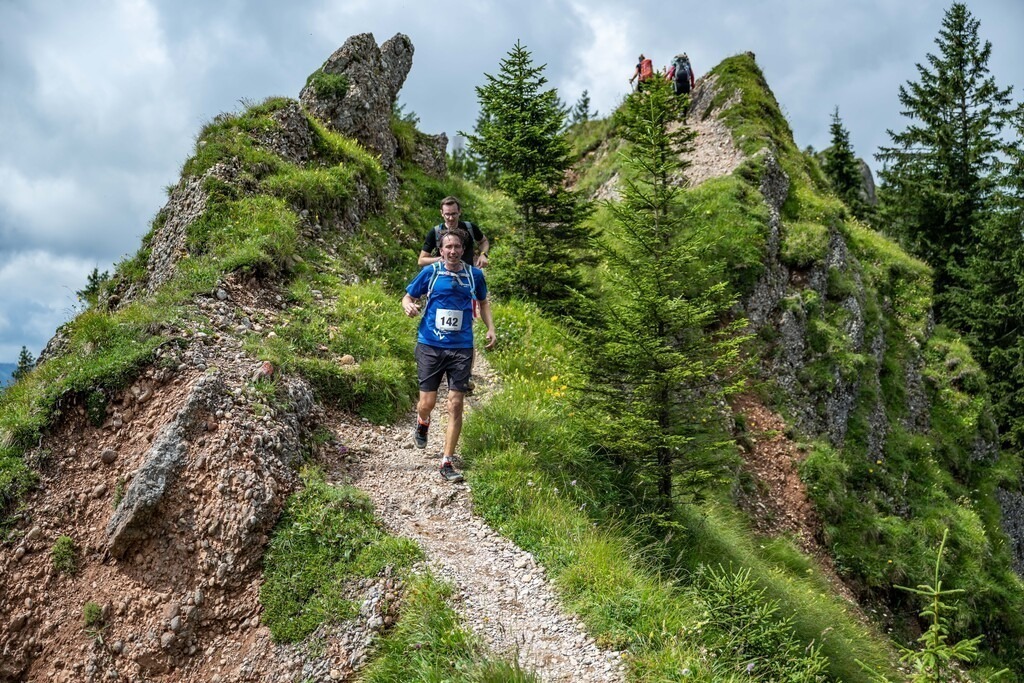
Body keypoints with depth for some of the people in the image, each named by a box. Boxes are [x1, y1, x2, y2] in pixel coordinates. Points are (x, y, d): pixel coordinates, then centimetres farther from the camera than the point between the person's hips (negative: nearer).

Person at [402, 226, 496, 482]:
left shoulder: (475, 274, 4)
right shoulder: (430, 272, -1)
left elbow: (483, 302, 20)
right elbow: (408, 297, 8)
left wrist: (491, 328, 5)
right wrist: (408, 306, -16)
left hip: (461, 348, 1)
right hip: (430, 346, -1)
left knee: (455, 405, -4)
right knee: (427, 403, 0)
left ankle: (446, 462, 6)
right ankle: (422, 422, 39)